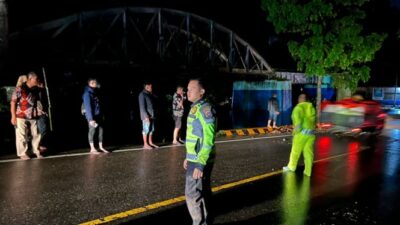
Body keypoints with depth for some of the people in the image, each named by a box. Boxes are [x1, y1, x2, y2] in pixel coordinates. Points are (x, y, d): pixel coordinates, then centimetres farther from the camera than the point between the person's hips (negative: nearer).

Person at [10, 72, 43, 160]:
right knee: (21, 136, 2)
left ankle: (36, 151, 21)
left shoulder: (35, 90, 9)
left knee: (36, 134, 8)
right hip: (21, 117, -5)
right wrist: (13, 116, -11)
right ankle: (22, 154, 14)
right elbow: (13, 102, -8)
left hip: (33, 117, 5)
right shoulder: (20, 88, -8)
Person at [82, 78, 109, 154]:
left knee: (101, 130, 8)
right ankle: (92, 148, 6)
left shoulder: (96, 92, 13)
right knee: (92, 131, -1)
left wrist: (102, 114, 10)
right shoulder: (87, 93, -11)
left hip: (99, 115, 7)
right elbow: (88, 107, -16)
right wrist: (91, 119, -20)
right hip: (92, 116, -7)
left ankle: (101, 147, 18)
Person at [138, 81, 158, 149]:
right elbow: (142, 106, -15)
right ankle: (145, 144, 3)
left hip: (151, 116, 8)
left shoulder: (150, 94, 16)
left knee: (151, 129, 11)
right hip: (146, 116, -8)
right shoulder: (142, 94, -9)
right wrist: (146, 116, -21)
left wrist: (153, 115, 10)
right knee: (146, 129, -4)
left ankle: (150, 143, 20)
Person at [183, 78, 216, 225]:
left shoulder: (205, 110, -18)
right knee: (203, 191, 18)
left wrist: (200, 165, -24)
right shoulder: (194, 108, 12)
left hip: (200, 161, -9)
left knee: (192, 194, -3)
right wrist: (188, 157, 21)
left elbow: (208, 141, -22)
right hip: (195, 159, 9)